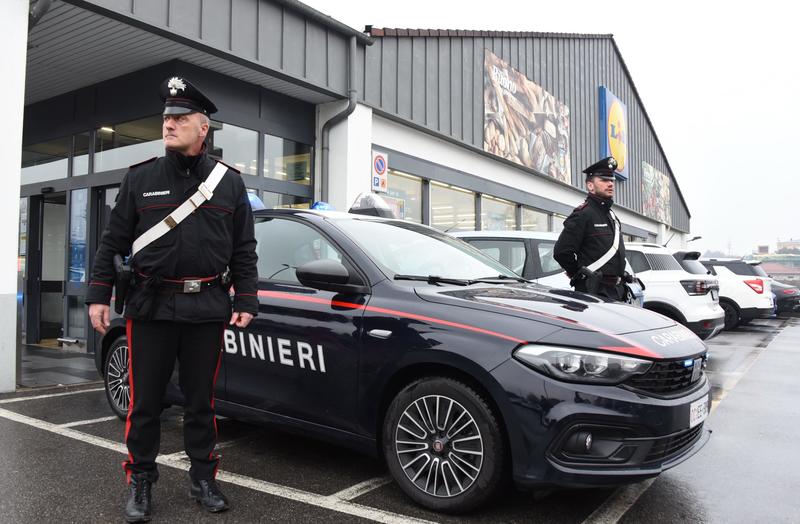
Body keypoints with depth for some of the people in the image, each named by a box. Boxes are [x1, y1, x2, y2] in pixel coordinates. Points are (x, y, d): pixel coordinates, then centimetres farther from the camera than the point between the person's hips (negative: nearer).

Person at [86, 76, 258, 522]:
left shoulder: (229, 181, 6)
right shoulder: (141, 178, 6)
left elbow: (244, 250, 6)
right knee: (145, 401, 7)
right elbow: (113, 242, 7)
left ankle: (203, 478, 25)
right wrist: (99, 296, 1)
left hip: (207, 309, 0)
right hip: (150, 306, 0)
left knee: (201, 400, 10)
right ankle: (141, 482, 23)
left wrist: (246, 301, -1)